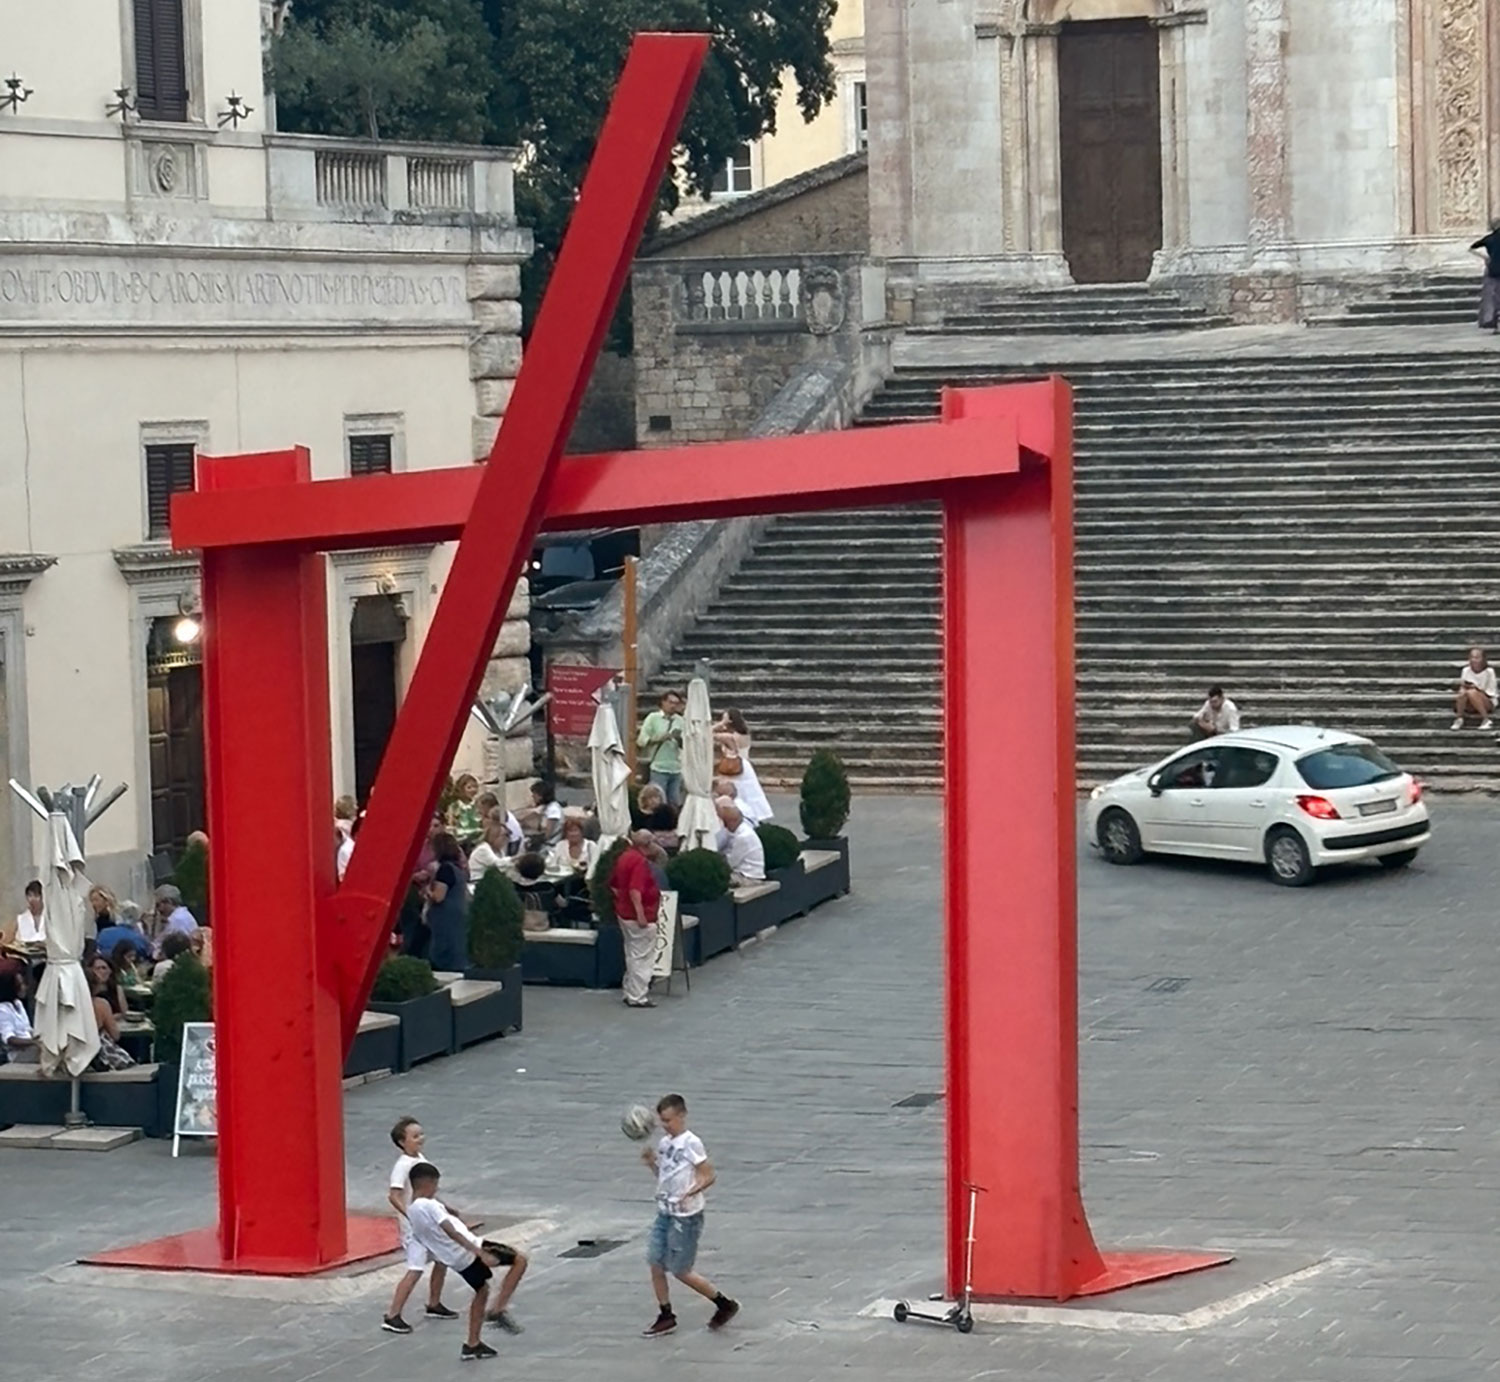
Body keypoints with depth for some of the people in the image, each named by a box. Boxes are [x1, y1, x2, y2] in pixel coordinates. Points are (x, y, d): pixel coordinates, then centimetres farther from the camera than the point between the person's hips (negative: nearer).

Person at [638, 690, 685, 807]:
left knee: (675, 805, 6)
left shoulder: (680, 721, 10)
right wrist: (659, 739, -16)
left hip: (676, 769, 4)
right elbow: (641, 741, -4)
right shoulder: (653, 718, 0)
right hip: (659, 769, -4)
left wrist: (679, 739, -12)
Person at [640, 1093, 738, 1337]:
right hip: (664, 1214, 8)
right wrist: (652, 1163, 0)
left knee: (681, 1271, -2)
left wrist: (692, 1190, -33)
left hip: (686, 1217, -8)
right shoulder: (665, 1143, 8)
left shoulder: (691, 1143, -15)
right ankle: (666, 1317, 18)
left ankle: (725, 1304, 13)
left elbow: (709, 1175, -16)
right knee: (656, 1266, 6)